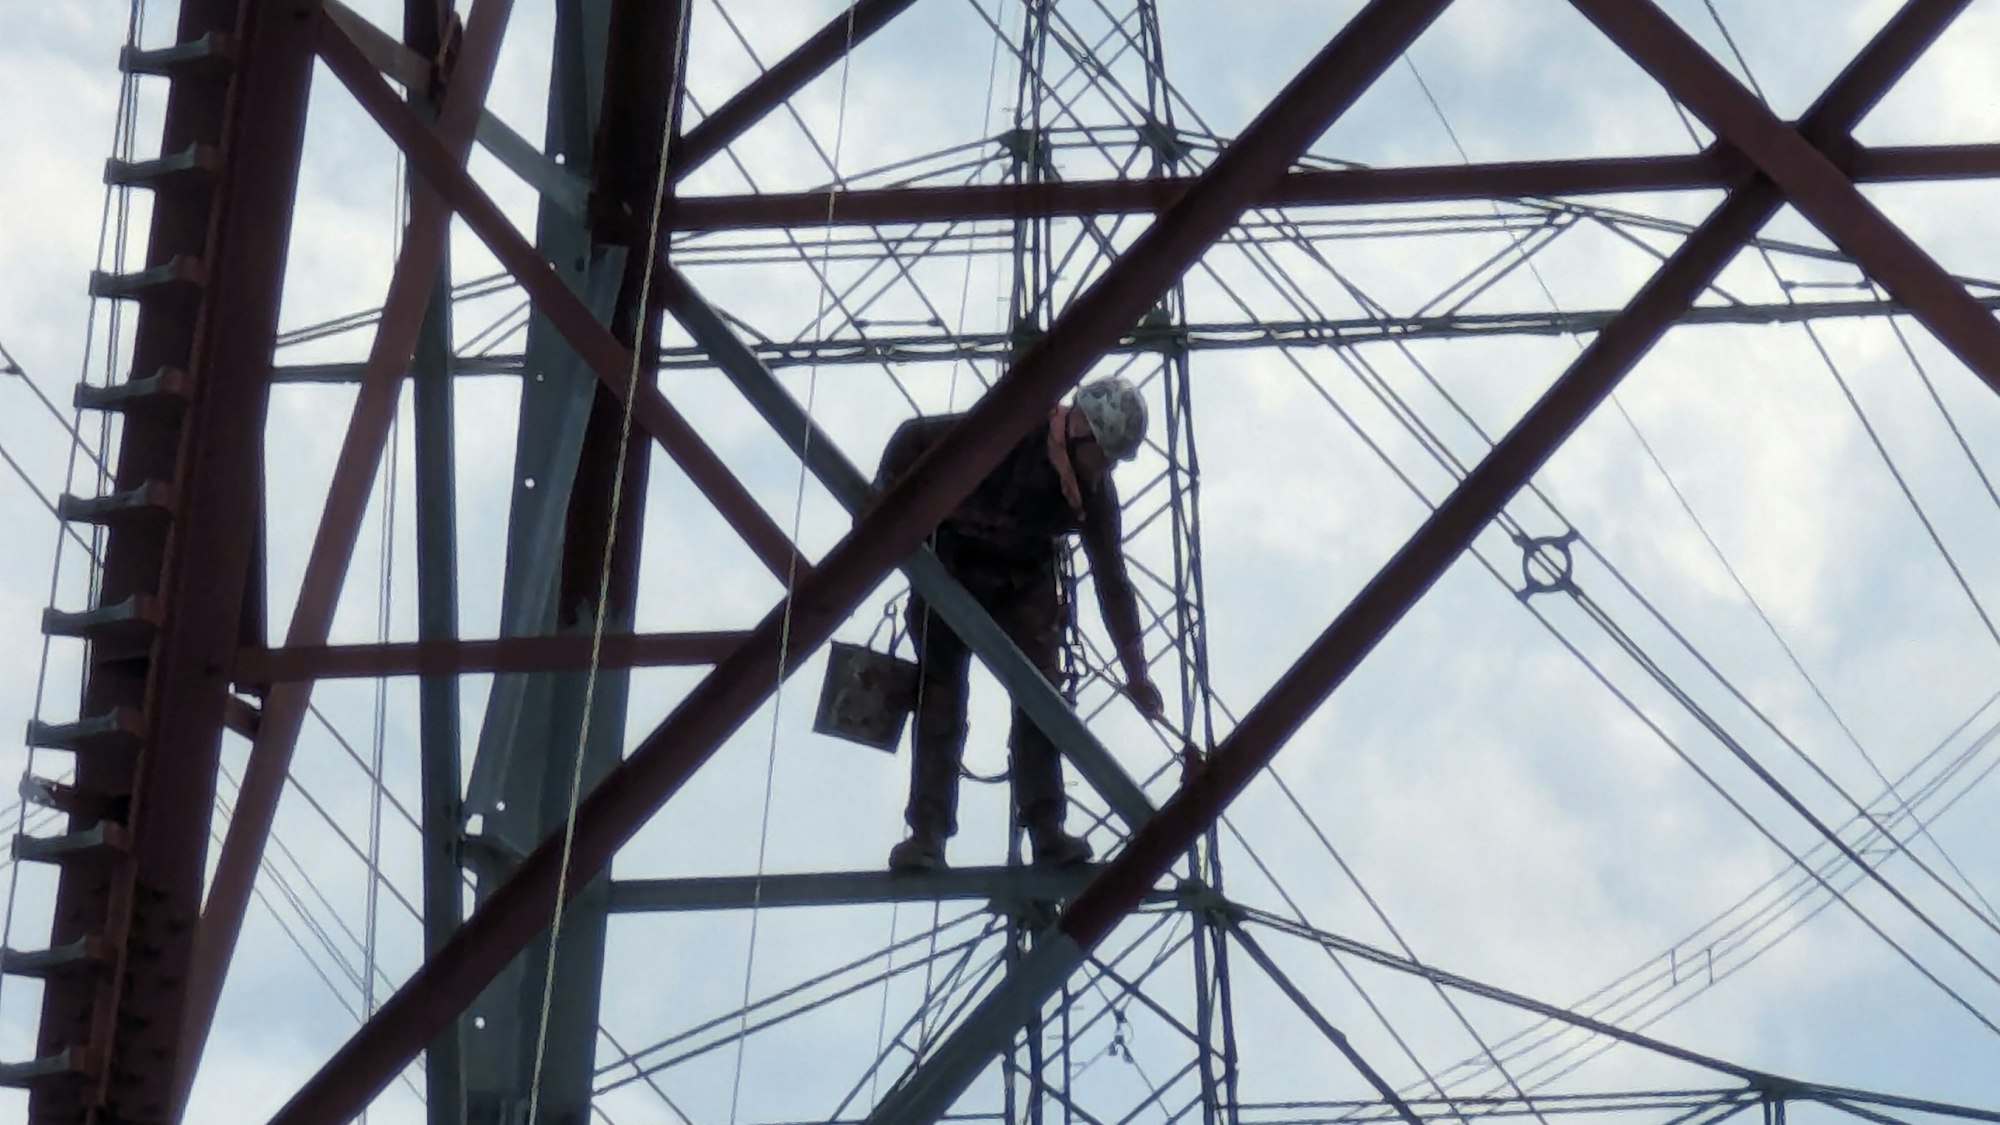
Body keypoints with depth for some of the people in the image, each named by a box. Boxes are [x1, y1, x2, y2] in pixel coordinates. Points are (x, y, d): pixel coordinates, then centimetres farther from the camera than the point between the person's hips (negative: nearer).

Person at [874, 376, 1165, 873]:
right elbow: (911, 439, -16)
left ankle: (1048, 831, -13)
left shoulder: (1095, 494, -13)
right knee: (939, 699, -9)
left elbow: (1112, 581, -8)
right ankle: (926, 835, -11)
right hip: (951, 570, -3)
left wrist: (1135, 670, -9)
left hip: (1024, 584, 3)